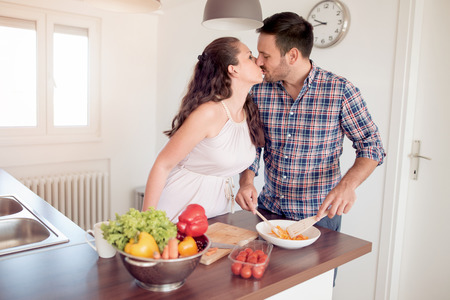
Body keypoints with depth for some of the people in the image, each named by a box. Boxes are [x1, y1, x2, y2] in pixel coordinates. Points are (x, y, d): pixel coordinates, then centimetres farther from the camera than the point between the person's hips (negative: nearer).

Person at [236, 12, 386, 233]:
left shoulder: (340, 91, -14)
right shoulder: (260, 91, -5)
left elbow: (371, 145, -9)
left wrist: (348, 184, -26)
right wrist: (246, 181, -15)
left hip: (320, 215, -3)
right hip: (268, 210, 3)